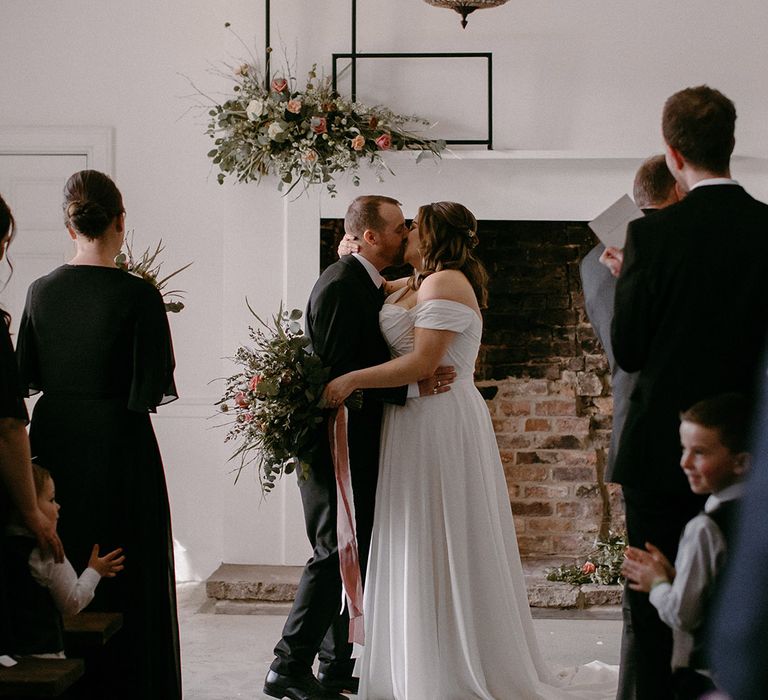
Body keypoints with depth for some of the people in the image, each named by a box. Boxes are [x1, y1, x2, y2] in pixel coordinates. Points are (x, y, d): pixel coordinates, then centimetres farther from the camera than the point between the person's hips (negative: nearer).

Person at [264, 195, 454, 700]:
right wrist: (414, 387, -23)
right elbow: (339, 372, -23)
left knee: (355, 555, 12)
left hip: (360, 447, 10)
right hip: (338, 445, -10)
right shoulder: (341, 286, -17)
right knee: (336, 554, -6)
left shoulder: (370, 285, 13)